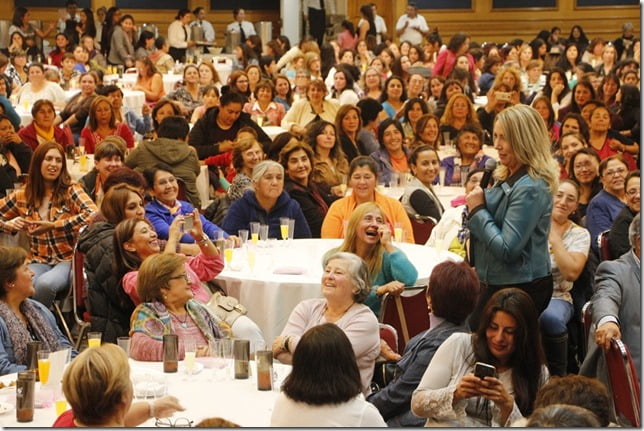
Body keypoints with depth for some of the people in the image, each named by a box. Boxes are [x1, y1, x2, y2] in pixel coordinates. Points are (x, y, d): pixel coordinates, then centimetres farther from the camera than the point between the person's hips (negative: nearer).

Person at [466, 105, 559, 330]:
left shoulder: (530, 188, -20)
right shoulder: (508, 178, 10)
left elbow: (507, 250, -23)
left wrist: (477, 210, -15)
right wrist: (475, 207, 3)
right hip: (498, 283, 10)